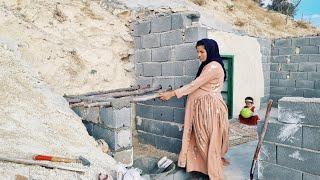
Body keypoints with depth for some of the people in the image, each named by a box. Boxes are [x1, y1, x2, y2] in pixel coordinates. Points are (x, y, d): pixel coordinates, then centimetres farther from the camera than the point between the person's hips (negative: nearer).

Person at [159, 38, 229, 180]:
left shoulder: (214, 66, -16)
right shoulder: (208, 66, 16)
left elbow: (194, 85, -18)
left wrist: (172, 94, -15)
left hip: (210, 108, -9)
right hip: (203, 107, 9)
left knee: (210, 142, 1)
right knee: (202, 140, 13)